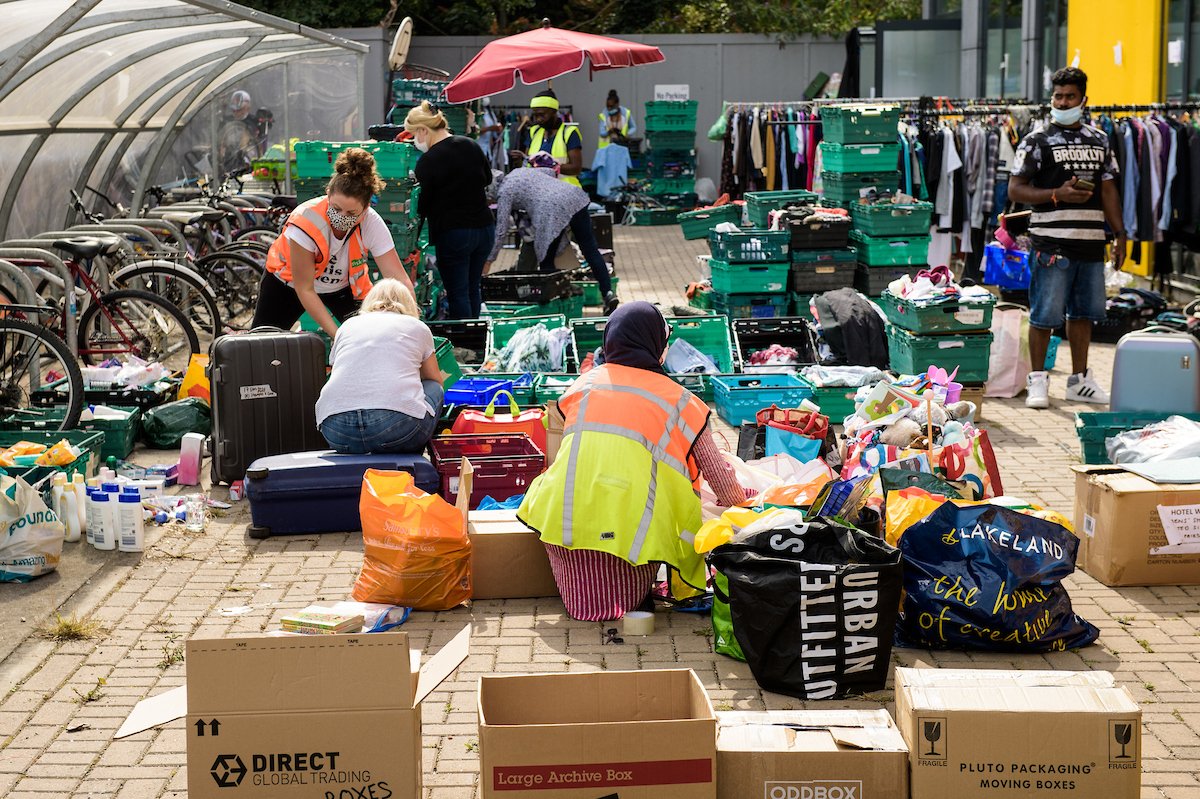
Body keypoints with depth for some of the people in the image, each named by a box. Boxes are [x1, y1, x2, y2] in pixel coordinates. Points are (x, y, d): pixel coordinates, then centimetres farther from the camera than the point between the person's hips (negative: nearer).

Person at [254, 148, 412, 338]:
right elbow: (304, 289, -30)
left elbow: (400, 280, -30)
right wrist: (337, 335, -35)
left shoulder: (372, 224, -31)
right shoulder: (305, 221, -37)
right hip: (289, 281, -1)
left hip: (343, 286, 2)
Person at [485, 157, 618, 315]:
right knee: (591, 249, 5)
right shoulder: (520, 171, 29)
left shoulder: (504, 191, 9)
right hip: (573, 196, 7)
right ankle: (608, 292, -3)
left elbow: (501, 229, 5)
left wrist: (489, 261, 10)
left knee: (546, 262, 10)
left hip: (552, 210, -7)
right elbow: (551, 171, 33)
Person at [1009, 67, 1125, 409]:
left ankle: (1079, 380, 22)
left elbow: (1108, 190, 18)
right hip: (1052, 243, -5)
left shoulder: (1099, 141, 15)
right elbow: (1015, 190, -4)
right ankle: (1038, 380, 8)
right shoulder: (1037, 141, 0)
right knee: (1045, 314, -3)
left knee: (1084, 312, 12)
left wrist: (1119, 233, 11)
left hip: (1091, 242, 5)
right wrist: (1057, 195, -17)